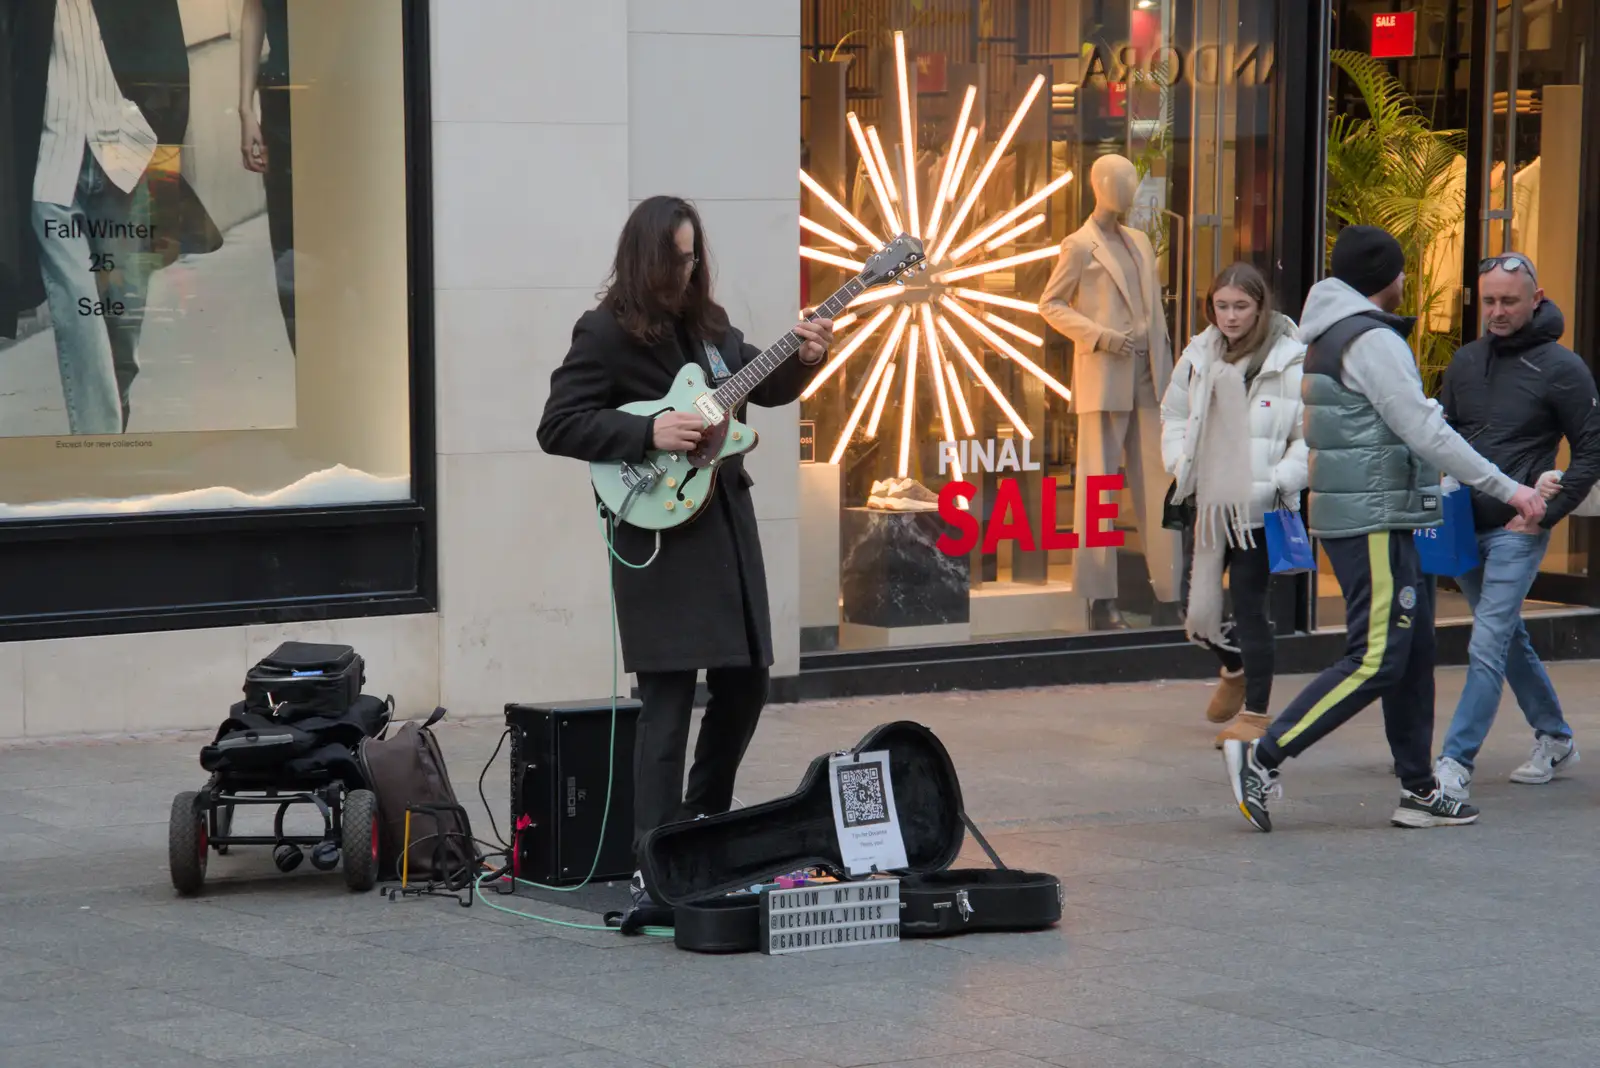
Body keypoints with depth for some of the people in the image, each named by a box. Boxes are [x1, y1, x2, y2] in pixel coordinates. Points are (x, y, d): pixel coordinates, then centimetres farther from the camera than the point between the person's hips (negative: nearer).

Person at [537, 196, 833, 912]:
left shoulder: (707, 324, 12)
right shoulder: (606, 334, -8)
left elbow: (762, 389, 23)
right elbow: (557, 427, -12)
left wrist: (801, 361, 2)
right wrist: (650, 434, -20)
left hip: (727, 523, 7)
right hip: (659, 534, -7)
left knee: (745, 682, 13)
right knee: (668, 702, -10)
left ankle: (703, 829, 32)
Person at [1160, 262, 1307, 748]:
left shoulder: (1291, 362, -11)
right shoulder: (1199, 356, 6)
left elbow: (1313, 438, -10)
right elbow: (1174, 414, 22)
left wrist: (1278, 482, -15)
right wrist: (1181, 466, 10)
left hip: (1260, 508, -6)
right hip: (1209, 503, 6)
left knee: (1249, 604, -6)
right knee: (1199, 604, 11)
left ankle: (1256, 713, 7)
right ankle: (1234, 670, 43)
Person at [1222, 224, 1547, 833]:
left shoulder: (1330, 338, 17)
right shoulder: (1373, 341, -14)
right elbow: (1425, 433, -17)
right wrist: (1507, 490, -13)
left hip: (1381, 519, 10)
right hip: (1372, 519, -10)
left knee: (1414, 649, 12)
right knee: (1377, 659, -11)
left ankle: (1418, 791, 14)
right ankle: (1263, 757, -12)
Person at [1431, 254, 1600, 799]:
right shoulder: (1466, 361, 9)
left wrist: (1546, 512, -12)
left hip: (1517, 530, -6)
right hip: (1463, 528, 7)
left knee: (1487, 647, -12)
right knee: (1509, 639, 17)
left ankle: (1456, 763, -12)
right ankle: (1554, 738, 33)